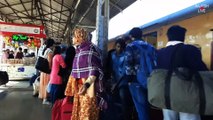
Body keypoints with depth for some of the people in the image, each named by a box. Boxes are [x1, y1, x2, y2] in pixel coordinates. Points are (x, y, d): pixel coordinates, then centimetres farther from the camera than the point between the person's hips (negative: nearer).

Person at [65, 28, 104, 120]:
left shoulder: (91, 48, -9)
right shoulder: (78, 50, 16)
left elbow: (95, 70, -15)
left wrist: (87, 84, -27)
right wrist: (71, 87, 20)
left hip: (88, 86, -8)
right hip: (78, 86, 8)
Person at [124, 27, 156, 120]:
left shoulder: (130, 46, -1)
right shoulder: (150, 46, 15)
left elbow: (128, 64, -11)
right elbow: (156, 62, 11)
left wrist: (129, 79, -3)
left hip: (137, 80, -5)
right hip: (151, 80, 5)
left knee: (141, 107, 2)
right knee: (146, 106, 17)